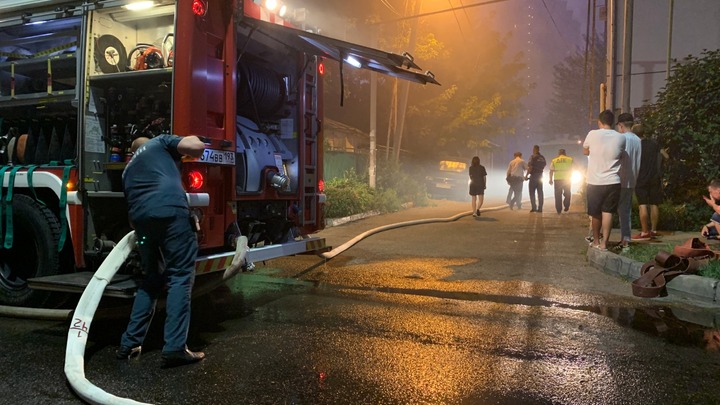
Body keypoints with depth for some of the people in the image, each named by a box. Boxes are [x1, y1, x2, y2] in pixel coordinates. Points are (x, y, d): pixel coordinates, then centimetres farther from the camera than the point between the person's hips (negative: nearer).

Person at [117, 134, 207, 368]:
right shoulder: (160, 142, 24)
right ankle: (175, 348, -9)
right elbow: (197, 146, 7)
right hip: (170, 211, -6)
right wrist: (192, 140, 30)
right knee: (180, 277, -4)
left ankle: (129, 344, 20)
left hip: (139, 217, 6)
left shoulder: (128, 169, 37)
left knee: (151, 280, 19)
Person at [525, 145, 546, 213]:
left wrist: (526, 175, -11)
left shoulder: (533, 156, -10)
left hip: (533, 176, -6)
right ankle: (540, 208, 4)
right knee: (540, 192, 6)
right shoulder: (542, 157, 9)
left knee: (532, 192, 0)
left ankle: (534, 207, -6)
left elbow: (530, 167, -16)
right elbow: (543, 167, 15)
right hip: (540, 176, 6)